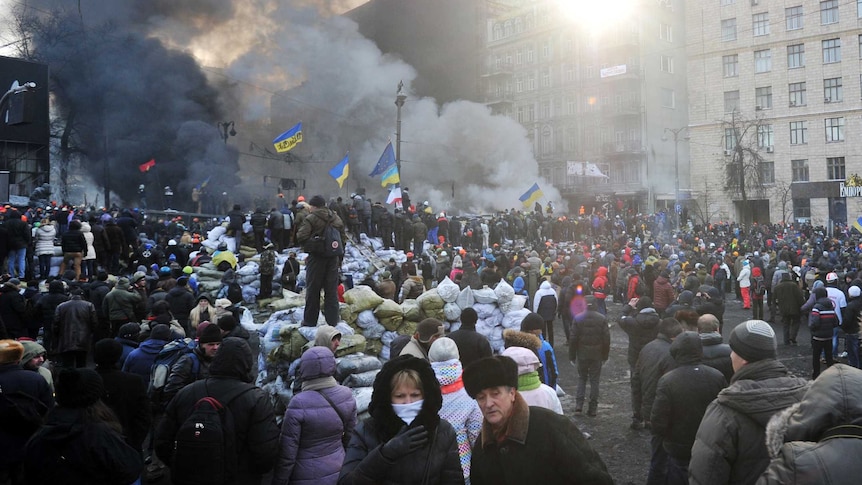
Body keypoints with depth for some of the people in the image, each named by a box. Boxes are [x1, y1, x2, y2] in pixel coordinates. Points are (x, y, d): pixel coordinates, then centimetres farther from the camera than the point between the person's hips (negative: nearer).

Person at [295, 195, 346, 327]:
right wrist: (339, 258, 17)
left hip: (316, 257, -5)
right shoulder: (336, 218, 8)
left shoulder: (311, 219, -11)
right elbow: (343, 239, 11)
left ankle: (310, 321, 13)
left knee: (313, 290, 6)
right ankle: (332, 320, 13)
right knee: (332, 290, 10)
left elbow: (301, 238, -20)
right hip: (333, 257, 5)